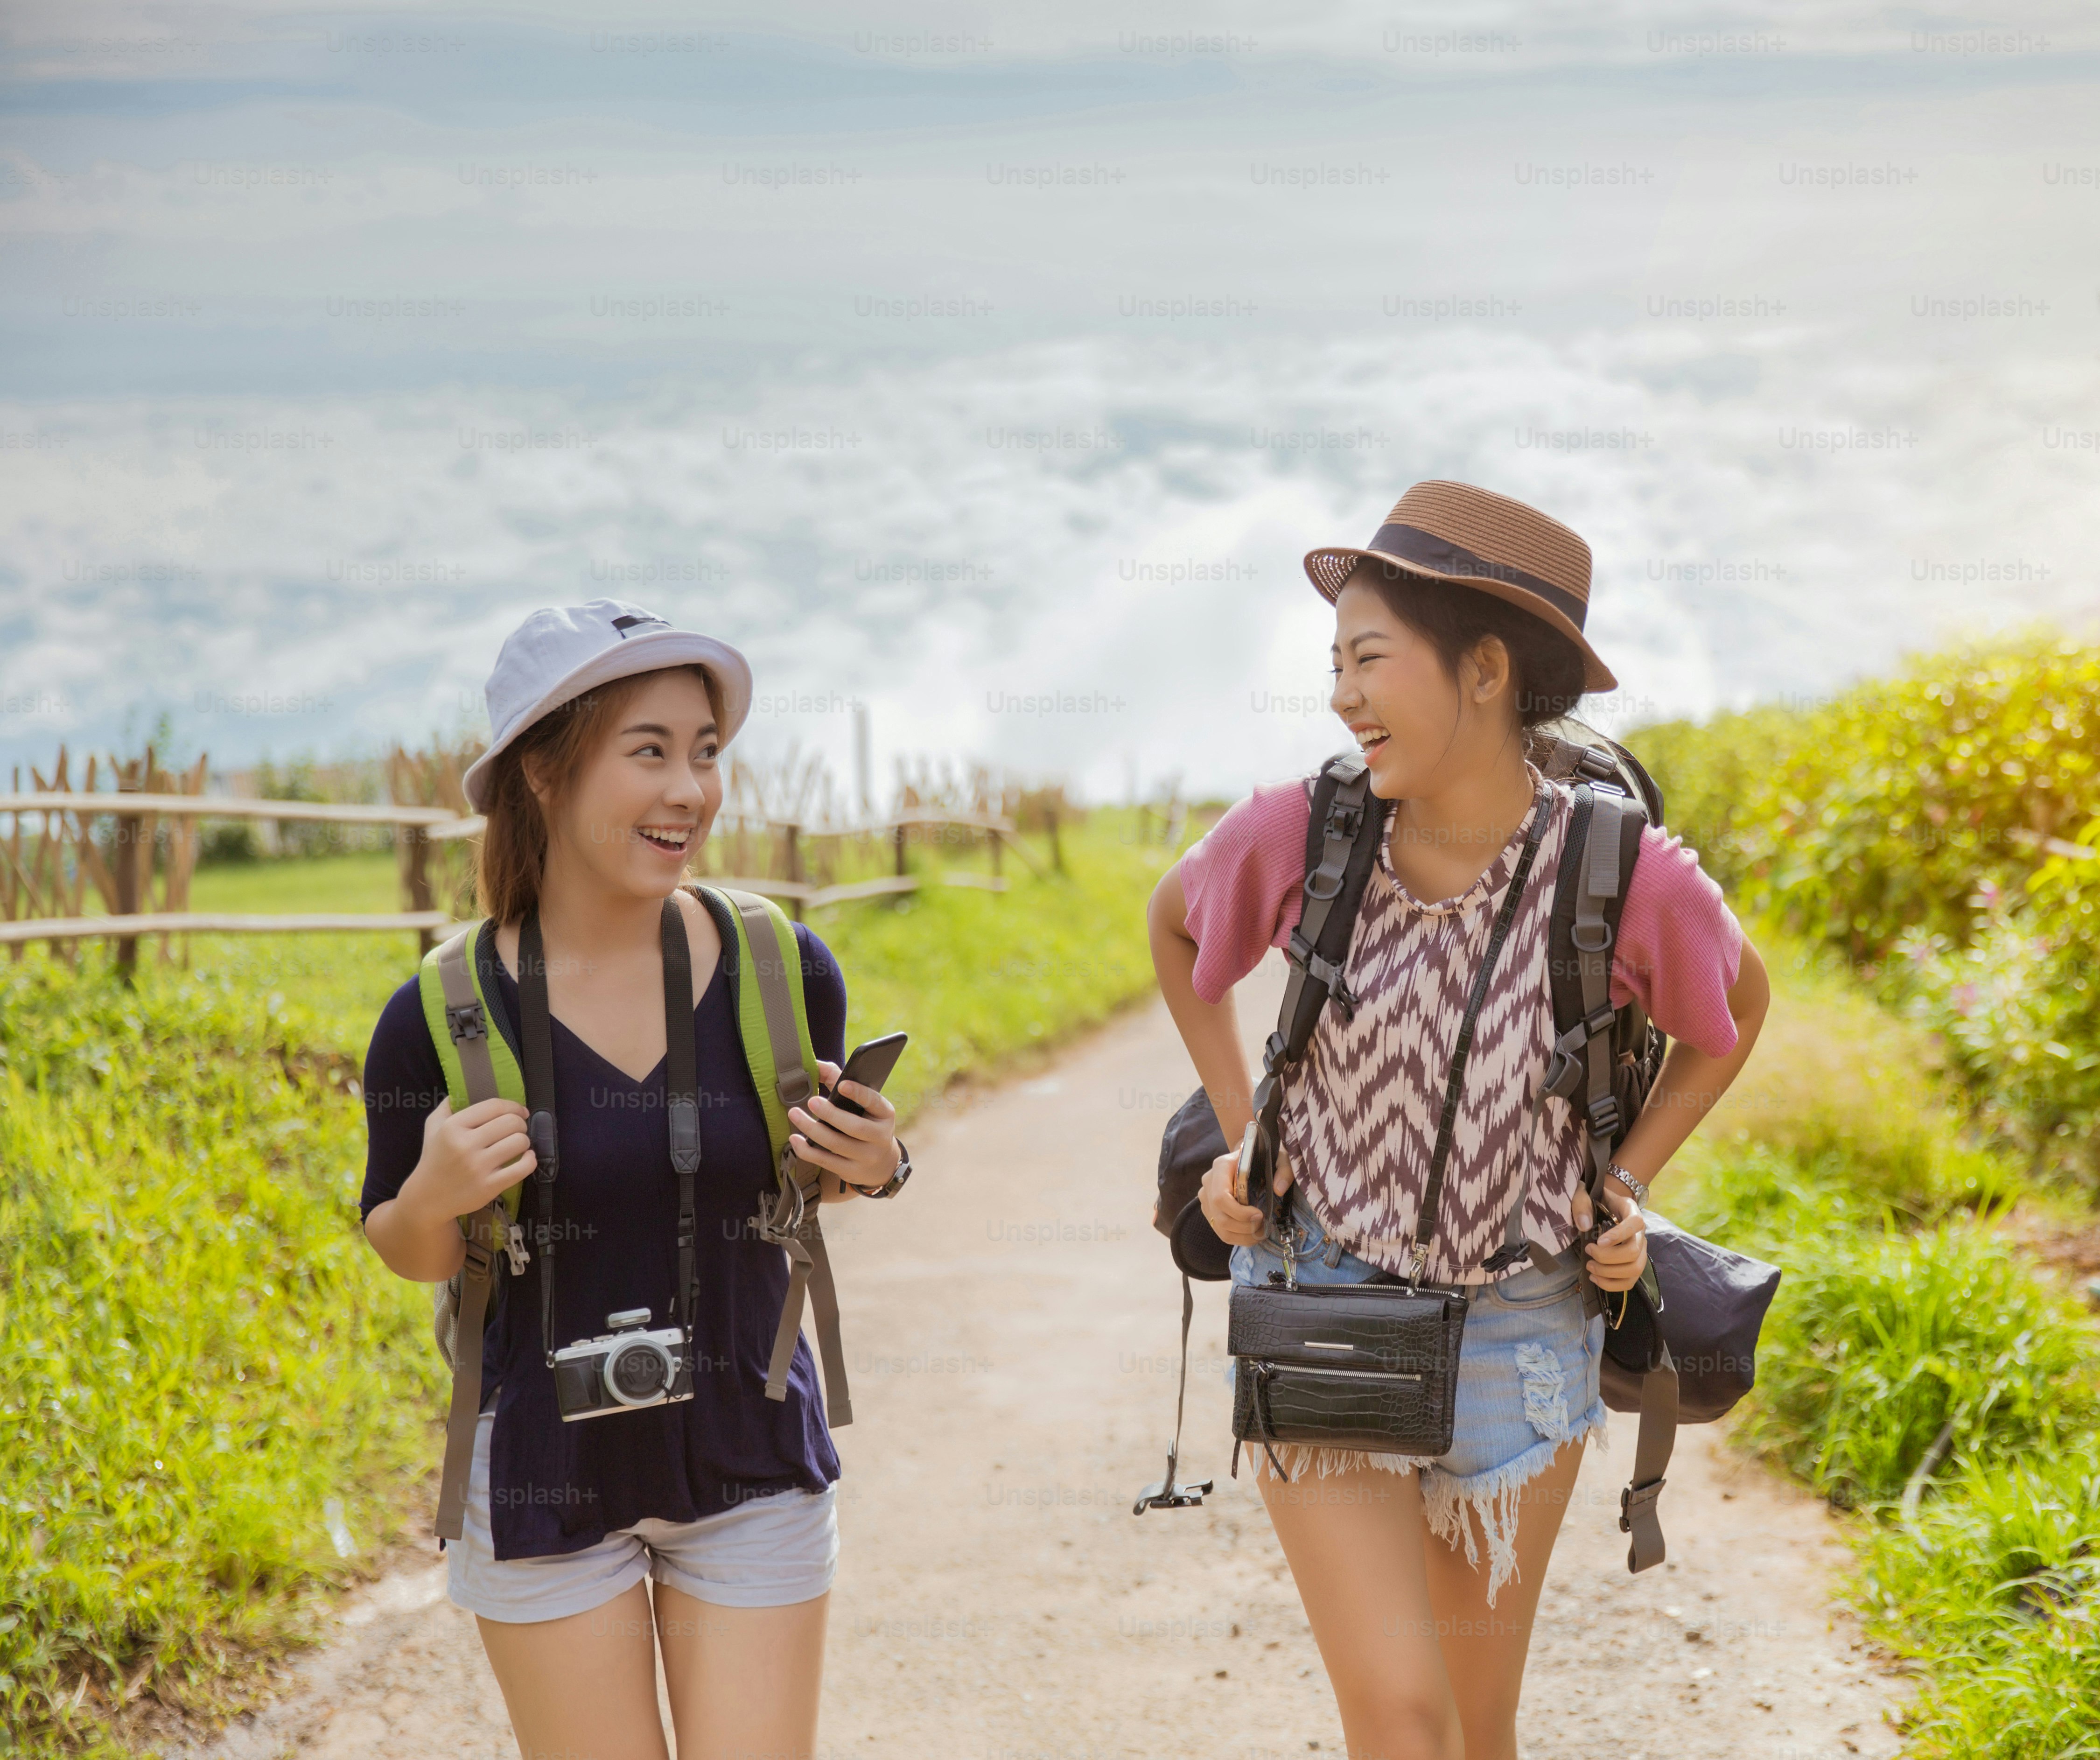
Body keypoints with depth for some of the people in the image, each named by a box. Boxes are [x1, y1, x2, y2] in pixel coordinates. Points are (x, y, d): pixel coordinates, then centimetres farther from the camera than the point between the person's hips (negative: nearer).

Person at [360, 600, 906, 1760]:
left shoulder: (784, 977, -8)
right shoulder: (440, 1021, -13)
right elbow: (408, 1254, 2)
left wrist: (868, 1172, -11)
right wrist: (434, 1197, -20)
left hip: (752, 1466, 2)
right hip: (547, 1478, -1)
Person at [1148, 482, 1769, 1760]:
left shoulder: (1632, 879, -17)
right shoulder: (1298, 835, -15)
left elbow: (1738, 1007, 6)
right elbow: (1175, 923, 9)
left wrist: (1629, 1188, -3)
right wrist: (1236, 1130, 3)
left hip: (1517, 1335, 1)